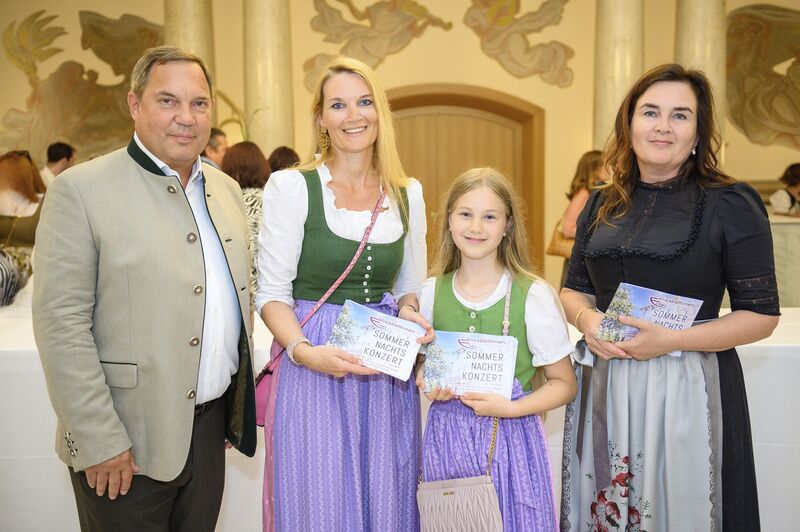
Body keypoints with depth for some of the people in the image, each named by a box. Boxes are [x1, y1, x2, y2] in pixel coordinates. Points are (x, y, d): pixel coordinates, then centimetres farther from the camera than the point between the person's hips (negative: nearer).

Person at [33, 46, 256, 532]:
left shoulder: (227, 189, 8)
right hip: (128, 442, -5)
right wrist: (100, 442, -15)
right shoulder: (81, 190, -11)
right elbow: (61, 325, -14)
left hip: (212, 426, 6)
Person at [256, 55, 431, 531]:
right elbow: (273, 293, -6)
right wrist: (305, 351, -23)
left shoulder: (408, 193, 6)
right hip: (316, 373, -3)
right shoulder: (291, 187, -6)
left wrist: (409, 313, -7)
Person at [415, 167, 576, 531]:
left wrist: (511, 408, -18)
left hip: (510, 436, -2)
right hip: (446, 436, 3)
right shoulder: (431, 293, 0)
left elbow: (564, 384, -4)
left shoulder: (533, 296, -10)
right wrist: (428, 383, -6)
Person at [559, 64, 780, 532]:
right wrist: (586, 319, -8)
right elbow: (574, 289, 14)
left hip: (688, 388, -4)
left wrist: (670, 340, -19)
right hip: (605, 384, 4)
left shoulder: (731, 205, -7)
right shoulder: (602, 206, 7)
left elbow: (762, 315, -8)